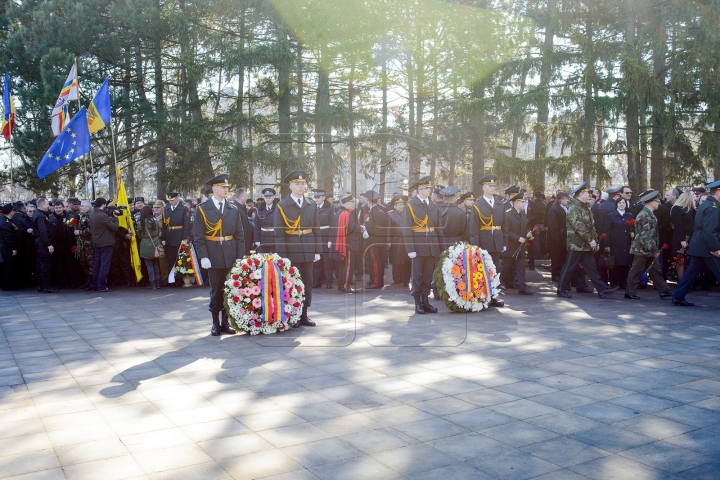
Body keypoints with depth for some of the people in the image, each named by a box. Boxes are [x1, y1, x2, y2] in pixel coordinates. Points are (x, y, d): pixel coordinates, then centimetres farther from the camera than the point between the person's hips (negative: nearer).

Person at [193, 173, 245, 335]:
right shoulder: (203, 208, -1)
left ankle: (226, 322, 16)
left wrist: (240, 256, 1)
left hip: (231, 255, 3)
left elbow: (240, 235, 8)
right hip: (213, 256, -3)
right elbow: (198, 235, -3)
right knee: (215, 290, 4)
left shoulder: (233, 209, 8)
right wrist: (203, 257, -12)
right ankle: (216, 323, 15)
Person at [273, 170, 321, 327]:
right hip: (291, 251, -4)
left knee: (307, 283, 7)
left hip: (308, 251, 4)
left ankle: (303, 315, 18)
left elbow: (316, 229, 9)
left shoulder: (312, 205, 9)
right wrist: (282, 255, -11)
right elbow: (279, 233, -6)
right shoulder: (282, 206, -3)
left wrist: (317, 251, 5)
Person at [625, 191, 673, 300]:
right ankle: (629, 293, 8)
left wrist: (655, 249, 18)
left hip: (649, 250, 10)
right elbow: (645, 236, -23)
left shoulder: (650, 214, 13)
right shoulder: (644, 216, -19)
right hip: (642, 249, -10)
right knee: (636, 271, 0)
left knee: (656, 269, 9)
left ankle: (663, 291, 12)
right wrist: (654, 250, -22)